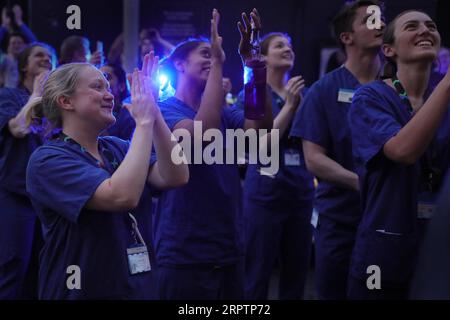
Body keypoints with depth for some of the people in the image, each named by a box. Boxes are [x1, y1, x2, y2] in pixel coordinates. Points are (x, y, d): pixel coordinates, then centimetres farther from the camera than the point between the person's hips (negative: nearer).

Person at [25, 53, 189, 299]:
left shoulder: (118, 148, 5)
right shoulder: (47, 160, -14)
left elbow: (175, 177, -10)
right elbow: (122, 196, -29)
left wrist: (154, 114, -16)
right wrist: (143, 122, -22)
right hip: (81, 292, -6)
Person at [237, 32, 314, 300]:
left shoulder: (303, 93, 12)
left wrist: (300, 104, -8)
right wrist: (288, 105, -15)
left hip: (302, 190, 5)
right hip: (266, 192, -5)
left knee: (297, 270, 10)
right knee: (259, 272, -1)